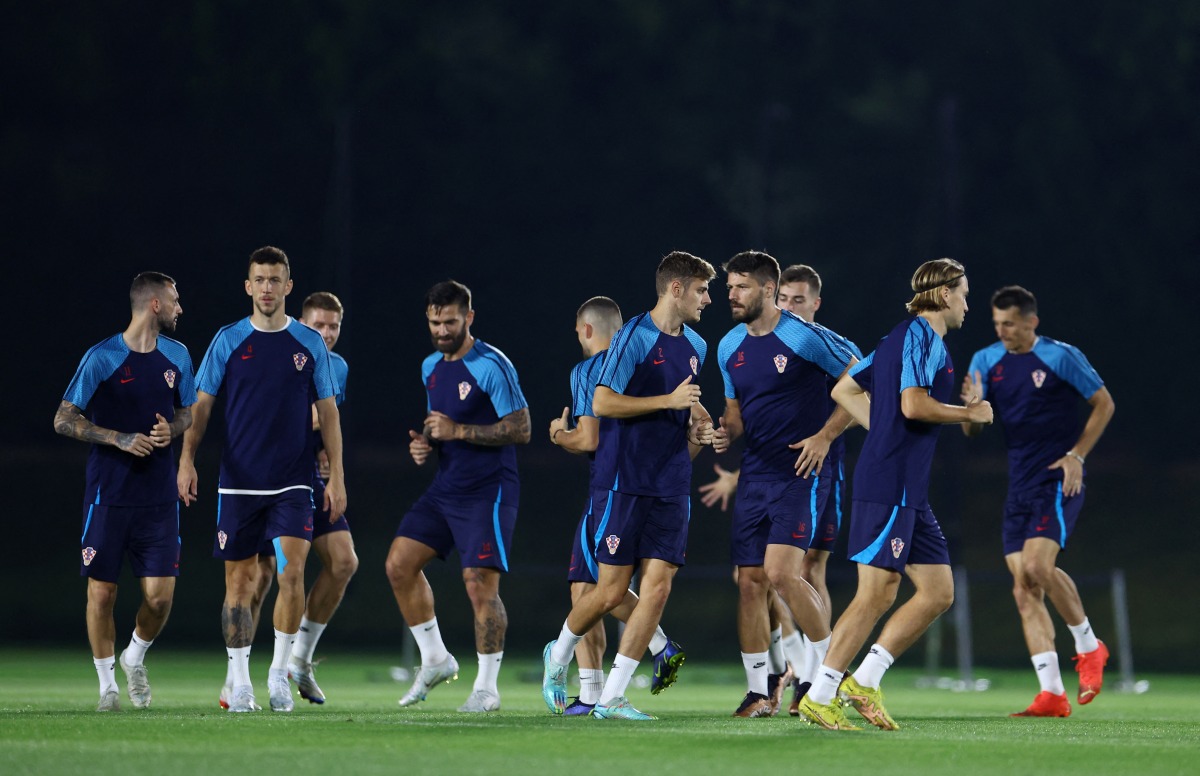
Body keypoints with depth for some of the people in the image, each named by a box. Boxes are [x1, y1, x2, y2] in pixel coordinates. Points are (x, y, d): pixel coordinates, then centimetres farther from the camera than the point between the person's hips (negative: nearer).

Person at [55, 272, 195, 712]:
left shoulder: (177, 356, 7)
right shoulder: (102, 358, -8)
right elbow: (64, 420, -5)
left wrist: (172, 429, -3)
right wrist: (119, 438, -16)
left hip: (159, 496, 3)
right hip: (108, 493, -3)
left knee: (160, 594, -5)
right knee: (102, 593, -2)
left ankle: (134, 659, 25)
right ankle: (107, 685, 14)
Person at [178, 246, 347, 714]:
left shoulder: (310, 344, 4)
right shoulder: (228, 341, 3)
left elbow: (328, 412, 8)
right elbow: (202, 404, 6)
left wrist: (336, 477, 2)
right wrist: (187, 458, -7)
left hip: (292, 484, 0)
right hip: (238, 482, 1)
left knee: (291, 572, -15)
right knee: (239, 581, 2)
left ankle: (279, 675, -3)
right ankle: (239, 682, 11)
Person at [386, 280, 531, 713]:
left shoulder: (492, 366, -13)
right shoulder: (431, 367, 12)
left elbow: (521, 430, -16)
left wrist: (458, 431, -20)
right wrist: (426, 442, 3)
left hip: (488, 493, -8)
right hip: (445, 488, 8)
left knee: (480, 583, -12)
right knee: (399, 563, 3)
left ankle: (487, 687, -2)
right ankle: (435, 660, 16)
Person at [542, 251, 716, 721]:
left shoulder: (695, 347, 15)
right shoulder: (635, 337, -9)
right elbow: (602, 402, -15)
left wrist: (696, 432, 10)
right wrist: (669, 401, -17)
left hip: (671, 487, 7)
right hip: (626, 482, -6)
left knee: (657, 587, -5)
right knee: (612, 591, -4)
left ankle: (612, 698, -1)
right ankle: (558, 657, 25)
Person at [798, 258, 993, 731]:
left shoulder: (903, 337, 20)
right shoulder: (923, 336, -9)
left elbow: (844, 391, 25)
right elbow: (914, 405, -21)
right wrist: (969, 413, -7)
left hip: (909, 491, 10)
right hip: (891, 485, -10)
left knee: (939, 592, 8)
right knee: (877, 594, -11)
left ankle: (864, 682, 8)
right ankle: (819, 696, -8)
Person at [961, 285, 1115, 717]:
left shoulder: (1061, 357, -6)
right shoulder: (985, 362, 9)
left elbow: (1104, 404, 0)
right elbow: (972, 431, 10)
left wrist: (1076, 455, -9)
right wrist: (972, 407, -14)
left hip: (1058, 480, -6)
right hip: (1019, 486, 6)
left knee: (1037, 565, -23)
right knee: (1024, 590, -2)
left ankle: (1088, 645, 0)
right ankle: (1052, 694, -2)